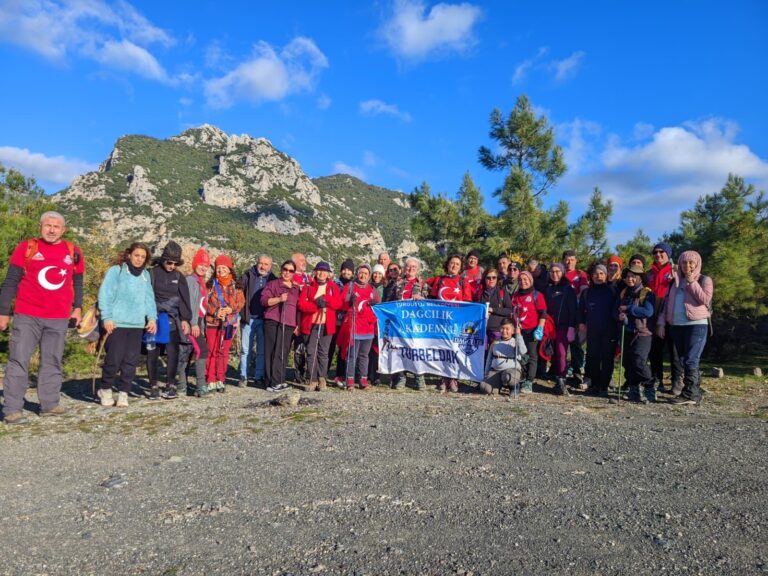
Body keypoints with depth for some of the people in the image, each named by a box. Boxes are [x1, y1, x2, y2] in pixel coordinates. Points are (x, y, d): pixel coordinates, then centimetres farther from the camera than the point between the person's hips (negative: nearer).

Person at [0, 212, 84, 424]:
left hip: (59, 319, 3)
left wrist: (77, 307, 10)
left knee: (53, 362, 8)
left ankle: (50, 404, 16)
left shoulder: (73, 252, 8)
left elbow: (77, 282, 18)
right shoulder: (26, 247, 1)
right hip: (27, 316, -2)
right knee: (19, 361, -2)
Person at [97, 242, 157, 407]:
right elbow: (105, 294, -6)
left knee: (131, 360, 2)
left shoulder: (145, 275, 16)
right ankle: (105, 389, 18)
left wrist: (152, 317, 2)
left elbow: (149, 298, 13)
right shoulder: (116, 270, 0)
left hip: (137, 324, 5)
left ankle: (123, 393, 13)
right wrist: (106, 317, -12)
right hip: (116, 323, -4)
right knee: (114, 358, -4)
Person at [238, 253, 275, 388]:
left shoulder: (273, 280, 8)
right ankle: (243, 377, 12)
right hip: (248, 319, -1)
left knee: (262, 351, 6)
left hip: (265, 320, 1)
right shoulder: (247, 276, 4)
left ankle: (259, 377, 14)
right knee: (245, 349, 4)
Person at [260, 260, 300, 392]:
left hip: (289, 324, 5)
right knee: (273, 352, -9)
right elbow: (264, 300, -4)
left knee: (283, 353, 2)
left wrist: (297, 324, 18)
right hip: (273, 322, -5)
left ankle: (279, 381, 7)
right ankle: (272, 383, -9)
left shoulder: (296, 288, 22)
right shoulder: (273, 284, 7)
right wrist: (279, 299, -18)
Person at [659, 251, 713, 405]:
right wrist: (661, 323, 7)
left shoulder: (704, 280, 4)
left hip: (697, 325, -6)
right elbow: (668, 303, 15)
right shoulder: (676, 281, 18)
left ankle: (690, 394, -10)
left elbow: (705, 300, -11)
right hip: (676, 326, 6)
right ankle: (696, 391, 17)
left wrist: (692, 283, -11)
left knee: (690, 361, -12)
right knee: (683, 361, 8)